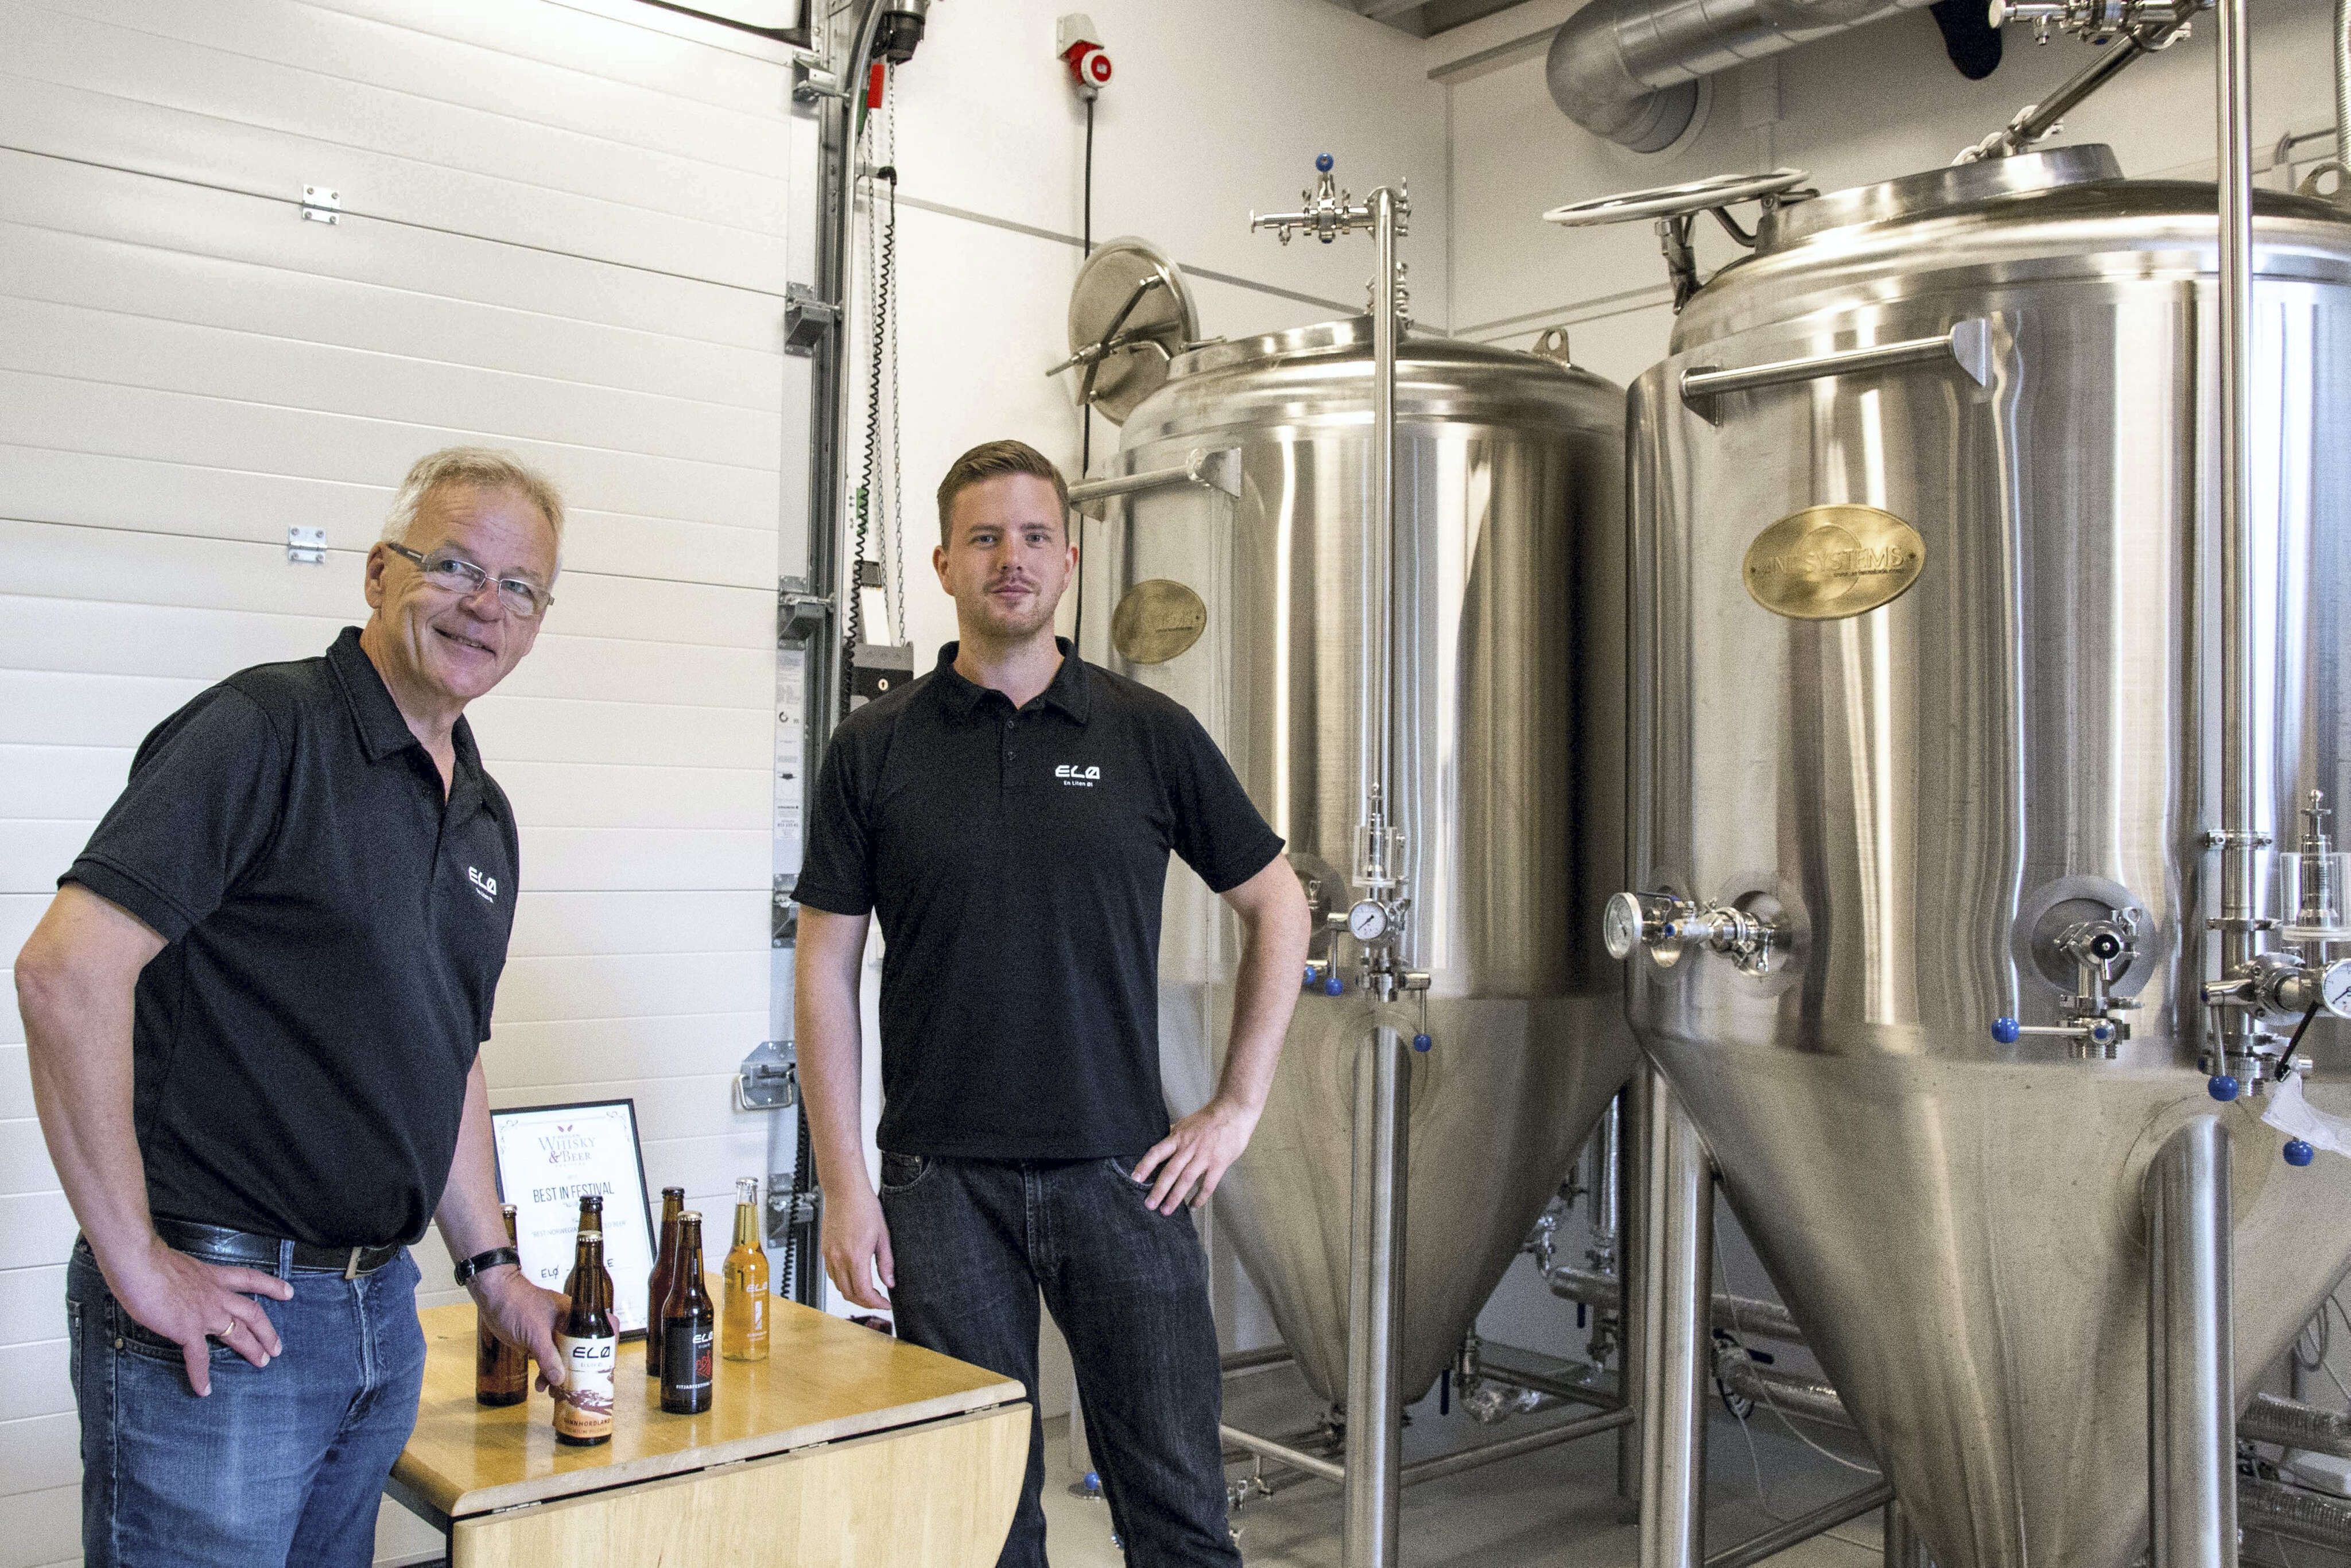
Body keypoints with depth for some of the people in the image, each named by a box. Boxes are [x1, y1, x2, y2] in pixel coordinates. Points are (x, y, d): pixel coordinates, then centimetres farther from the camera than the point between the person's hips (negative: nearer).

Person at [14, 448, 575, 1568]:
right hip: (216, 1314, -7)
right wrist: (136, 1262, -20)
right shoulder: (266, 731, -13)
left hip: (380, 1312, 8)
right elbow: (67, 970, -22)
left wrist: (489, 1268, 18)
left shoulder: (486, 816, 12)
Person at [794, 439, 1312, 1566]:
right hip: (941, 1183, 0)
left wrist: (1238, 1107, 4)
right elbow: (826, 970, 3)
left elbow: (1276, 905, 10)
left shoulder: (1151, 734, 3)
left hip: (1122, 1173, 0)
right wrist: (843, 1183, -3)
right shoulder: (876, 749, 3)